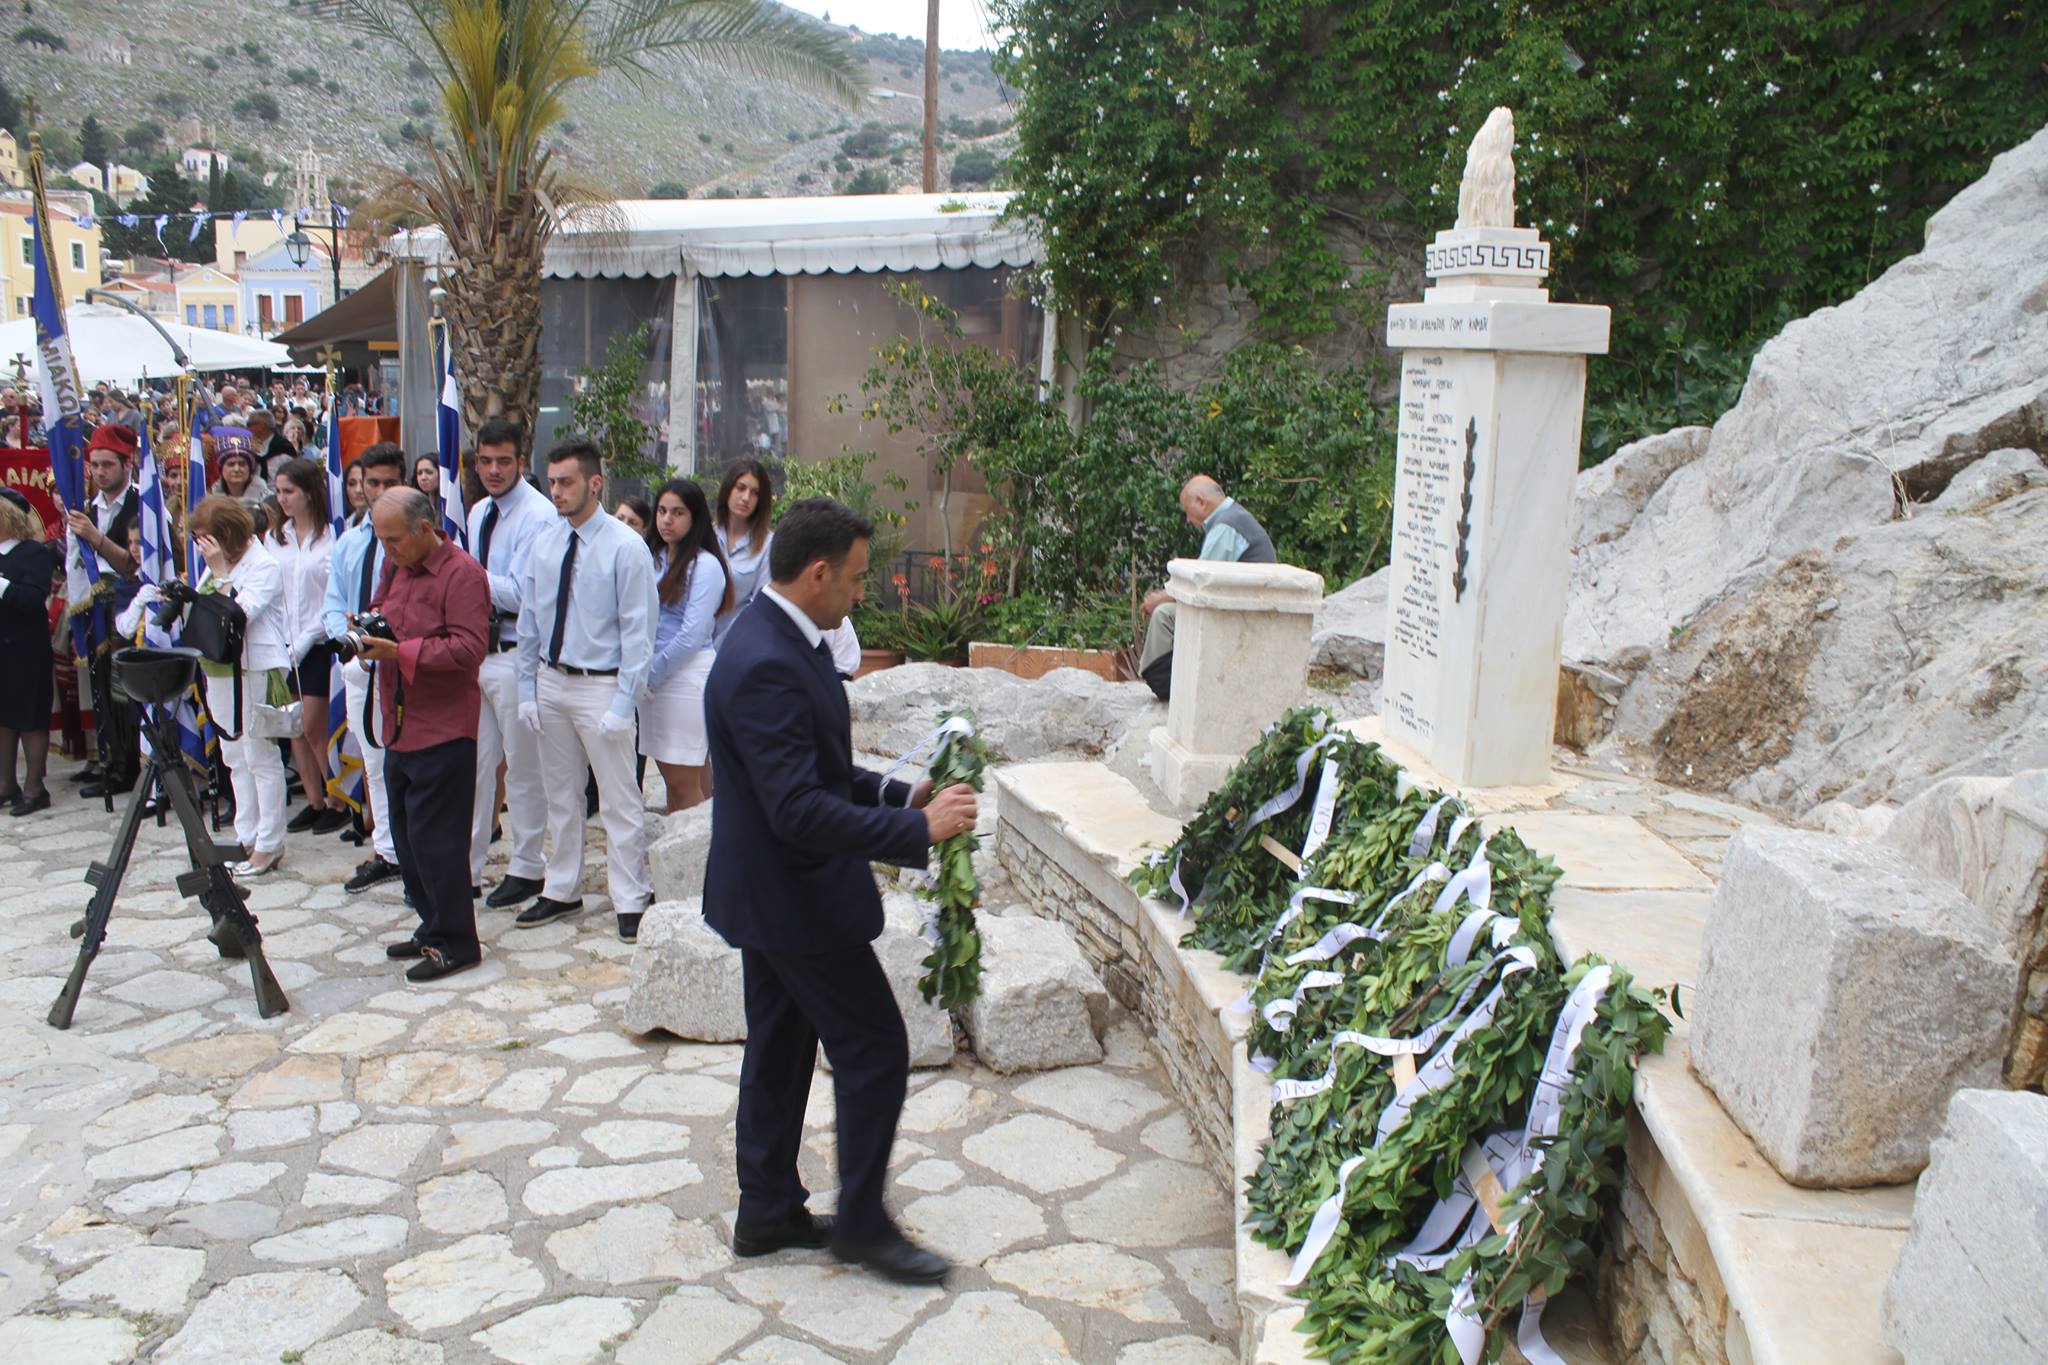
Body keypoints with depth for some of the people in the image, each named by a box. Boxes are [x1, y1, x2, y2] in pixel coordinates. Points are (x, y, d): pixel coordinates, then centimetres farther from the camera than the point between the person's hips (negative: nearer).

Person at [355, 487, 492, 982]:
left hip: (443, 731, -9)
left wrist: (399, 651, -24)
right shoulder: (395, 566, 12)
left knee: (434, 838, -4)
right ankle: (432, 928, 28)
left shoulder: (462, 573, -13)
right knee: (406, 835, 15)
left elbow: (468, 647, -21)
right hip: (398, 727, 9)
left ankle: (455, 943, 8)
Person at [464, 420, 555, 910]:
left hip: (516, 654, -8)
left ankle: (526, 868, 16)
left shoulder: (538, 515, -13)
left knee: (523, 765, 3)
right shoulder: (479, 513, 13)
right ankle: (465, 865, 22)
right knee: (474, 762, 12)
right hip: (477, 646, 8)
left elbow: (519, 593, -19)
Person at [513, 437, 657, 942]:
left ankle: (630, 900, 12)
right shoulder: (543, 543, 5)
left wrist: (623, 705, -16)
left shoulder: (626, 548, -11)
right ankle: (561, 891, 29)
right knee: (560, 794, 16)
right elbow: (530, 621, 11)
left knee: (619, 799, 0)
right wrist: (528, 688, 6)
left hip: (601, 686, -6)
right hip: (551, 680, 6)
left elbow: (637, 632, -11)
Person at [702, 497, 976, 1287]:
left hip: (771, 893, 10)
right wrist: (918, 829, -26)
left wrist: (899, 794, 4)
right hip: (798, 899, -10)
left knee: (780, 1051, 19)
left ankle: (768, 1213, 32)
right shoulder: (765, 666, -27)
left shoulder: (778, 640, 6)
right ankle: (862, 1223, 17)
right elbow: (800, 812, -30)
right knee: (874, 1049, 2)